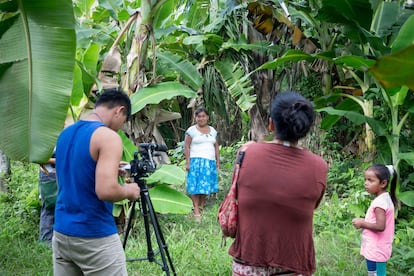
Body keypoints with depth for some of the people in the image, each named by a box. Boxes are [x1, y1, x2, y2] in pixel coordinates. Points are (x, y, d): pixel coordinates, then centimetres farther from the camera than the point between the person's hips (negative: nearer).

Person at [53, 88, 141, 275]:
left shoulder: (65, 133, 11)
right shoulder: (108, 136, -15)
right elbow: (106, 191, -26)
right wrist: (129, 191, -6)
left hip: (61, 232, 8)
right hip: (95, 237, -8)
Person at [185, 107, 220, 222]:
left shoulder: (212, 130, 14)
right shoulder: (191, 130, 0)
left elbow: (216, 147, 17)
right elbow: (186, 146, -4)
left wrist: (218, 161, 11)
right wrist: (187, 162, -11)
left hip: (210, 162, 5)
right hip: (196, 161, -5)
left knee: (206, 184, 3)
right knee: (196, 185, -8)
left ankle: (202, 207, 12)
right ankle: (196, 211, -9)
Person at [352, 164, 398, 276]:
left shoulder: (379, 202, -22)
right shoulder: (385, 198, 8)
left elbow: (380, 226, -28)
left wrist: (362, 223, -15)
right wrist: (364, 221, 7)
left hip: (375, 250, -10)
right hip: (378, 249, 10)